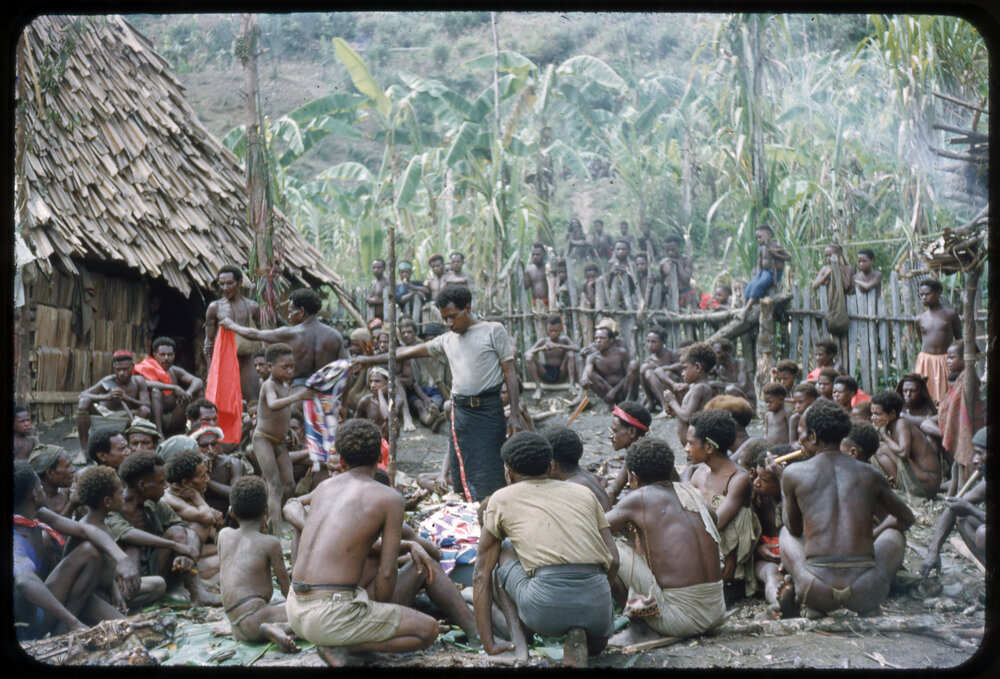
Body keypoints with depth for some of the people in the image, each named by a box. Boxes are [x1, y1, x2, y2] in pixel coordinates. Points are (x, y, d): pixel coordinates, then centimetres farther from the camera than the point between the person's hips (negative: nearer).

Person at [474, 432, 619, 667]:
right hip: (597, 605, 3)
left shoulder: (501, 499, 19)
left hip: (546, 606, -2)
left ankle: (519, 644, 12)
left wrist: (489, 645, 23)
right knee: (597, 643, 39)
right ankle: (579, 638, 2)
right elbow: (613, 560, 19)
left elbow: (481, 575, 19)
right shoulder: (583, 492, 25)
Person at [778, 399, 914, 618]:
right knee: (894, 532, 32)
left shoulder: (793, 474, 2)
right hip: (866, 592, 1)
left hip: (818, 593, -1)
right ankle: (868, 605, 14)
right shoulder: (869, 475, 8)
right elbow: (906, 518, 26)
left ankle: (812, 605, 12)